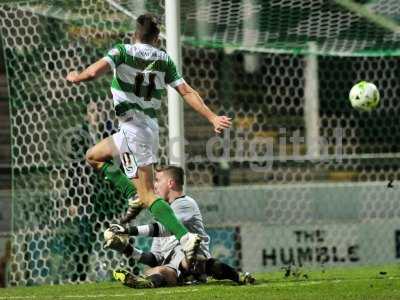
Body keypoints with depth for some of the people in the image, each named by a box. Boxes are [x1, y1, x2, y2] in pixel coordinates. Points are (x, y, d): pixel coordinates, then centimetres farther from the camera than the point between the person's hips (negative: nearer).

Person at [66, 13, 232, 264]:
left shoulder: (122, 52, -6)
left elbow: (94, 71, -20)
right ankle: (136, 195, 15)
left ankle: (185, 237, -17)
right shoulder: (164, 60, 8)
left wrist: (76, 77, 2)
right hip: (151, 127, 7)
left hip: (133, 128, -7)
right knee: (93, 156, 25)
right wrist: (213, 118, 6)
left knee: (148, 195, -7)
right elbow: (187, 92, 4)